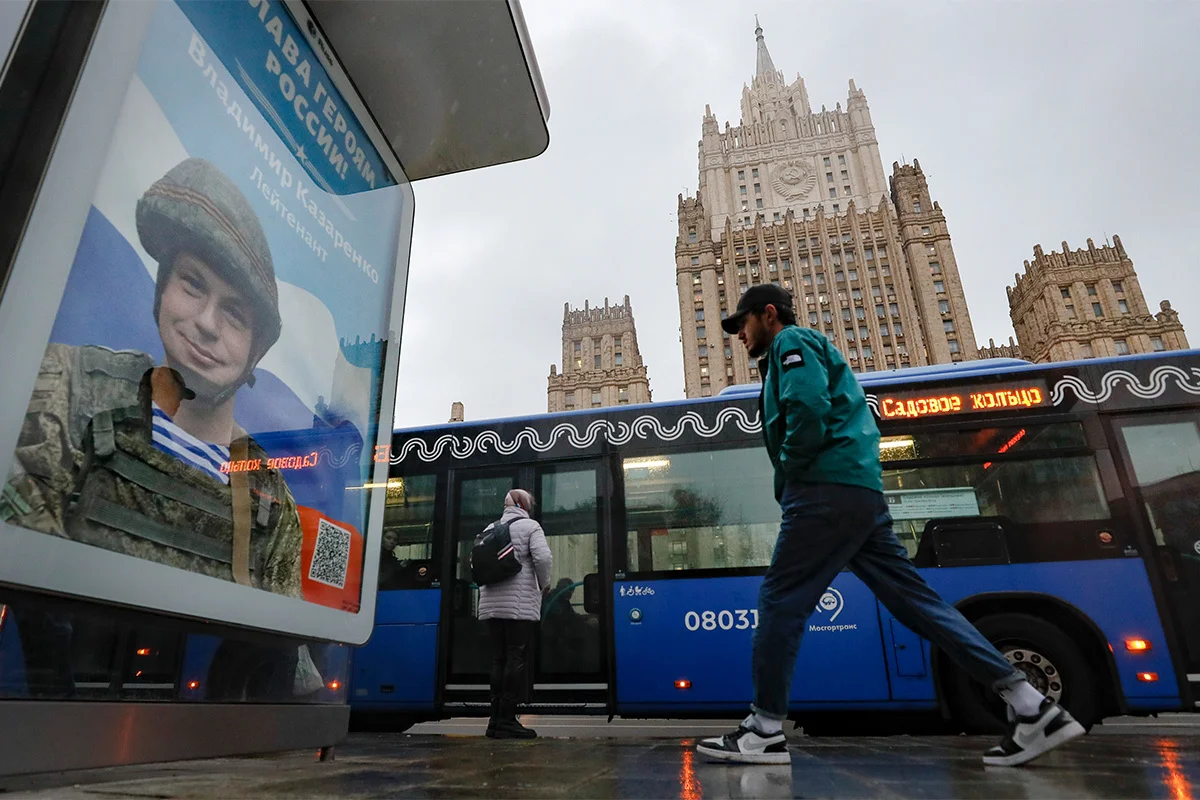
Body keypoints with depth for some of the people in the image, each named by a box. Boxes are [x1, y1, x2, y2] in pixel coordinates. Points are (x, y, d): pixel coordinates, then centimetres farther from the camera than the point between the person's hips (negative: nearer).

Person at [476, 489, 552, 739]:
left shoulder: (490, 528, 16)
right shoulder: (530, 526, 0)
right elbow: (543, 558, -14)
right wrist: (544, 584, 2)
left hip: (492, 603, 6)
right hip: (519, 604, -6)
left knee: (499, 659, 10)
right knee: (517, 659, -3)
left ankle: (496, 719, 13)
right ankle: (507, 721, -3)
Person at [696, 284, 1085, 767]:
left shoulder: (791, 342, 1)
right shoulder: (795, 354, 31)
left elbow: (809, 412, -17)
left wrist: (785, 484, -7)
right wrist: (793, 488, 14)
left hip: (829, 489, -10)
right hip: (859, 492, 10)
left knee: (781, 600, -6)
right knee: (914, 597, 6)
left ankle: (765, 731, -1)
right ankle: (1031, 707, 6)